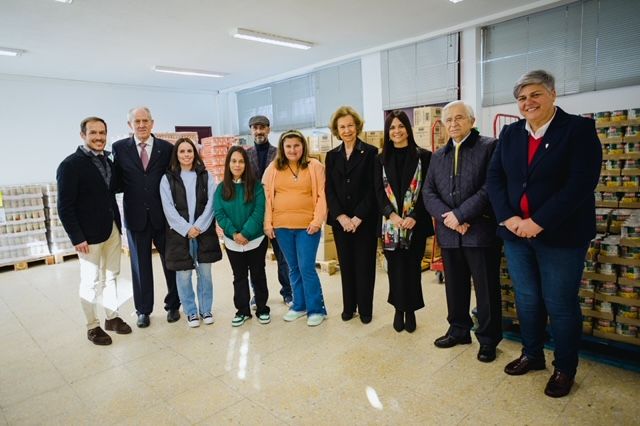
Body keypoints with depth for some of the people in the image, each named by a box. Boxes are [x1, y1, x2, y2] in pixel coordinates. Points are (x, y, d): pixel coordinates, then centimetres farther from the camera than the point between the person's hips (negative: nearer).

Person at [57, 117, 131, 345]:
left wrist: (118, 223, 2)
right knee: (91, 282, 7)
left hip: (112, 229, 6)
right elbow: (65, 207, -14)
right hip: (89, 234, -6)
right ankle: (93, 327, 22)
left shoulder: (108, 161, 7)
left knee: (111, 276, 16)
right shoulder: (71, 165, -12)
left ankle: (112, 317, 31)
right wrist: (77, 238, -17)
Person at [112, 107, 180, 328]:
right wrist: (129, 189, -13)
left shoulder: (167, 148, 0)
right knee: (140, 265, 12)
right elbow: (117, 181, 5)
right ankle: (143, 310, 28)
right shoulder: (120, 148, 1)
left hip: (163, 215, 0)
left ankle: (173, 305, 29)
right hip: (136, 216, 1)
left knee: (171, 262, 10)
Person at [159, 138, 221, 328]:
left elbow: (211, 203, -1)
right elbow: (169, 208, -4)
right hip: (179, 233, -1)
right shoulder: (167, 179, 3)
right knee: (183, 274, 4)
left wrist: (199, 226, -12)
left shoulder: (205, 176, 6)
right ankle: (191, 312, 20)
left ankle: (205, 309, 23)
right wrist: (187, 229, -13)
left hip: (204, 232, 1)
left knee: (205, 272, 8)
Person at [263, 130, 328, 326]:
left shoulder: (315, 166, 0)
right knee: (293, 268, 14)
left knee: (307, 268, -4)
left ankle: (316, 309, 11)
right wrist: (267, 223, 0)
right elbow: (267, 196, 5)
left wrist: (317, 221, -11)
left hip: (307, 226, -3)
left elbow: (322, 196, -4)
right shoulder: (273, 168, 6)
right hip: (281, 227, 3)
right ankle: (299, 306, 28)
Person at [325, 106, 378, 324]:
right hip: (340, 220, 3)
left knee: (364, 264, 4)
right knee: (346, 264, 10)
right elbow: (329, 189, 4)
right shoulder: (332, 156, 8)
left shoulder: (370, 152, -3)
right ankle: (348, 306, 25)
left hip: (365, 220, -3)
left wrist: (358, 217, -14)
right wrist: (341, 216, -8)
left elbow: (373, 189, -8)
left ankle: (365, 309, 19)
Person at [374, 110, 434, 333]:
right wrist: (392, 215, -12)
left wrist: (414, 217, -14)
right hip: (390, 224, 2)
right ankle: (399, 309, 19)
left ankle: (410, 311, 19)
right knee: (395, 267, 3)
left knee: (412, 267, 5)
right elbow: (378, 191, 3)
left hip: (415, 223, -1)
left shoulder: (423, 156, 2)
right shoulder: (382, 159, 9)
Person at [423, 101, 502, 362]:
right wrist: (446, 217, -10)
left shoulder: (489, 147, -2)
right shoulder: (438, 156, 15)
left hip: (481, 231, -5)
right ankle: (459, 330, 33)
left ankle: (488, 339, 21)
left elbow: (490, 188, -13)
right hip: (449, 233, 5)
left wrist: (460, 215, -16)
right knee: (455, 287, 15)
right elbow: (428, 192, 7)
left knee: (487, 289, 5)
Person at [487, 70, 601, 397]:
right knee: (526, 300, 15)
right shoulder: (510, 133, 8)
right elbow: (494, 178, 3)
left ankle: (565, 368, 27)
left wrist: (539, 222, -21)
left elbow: (582, 182, -16)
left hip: (560, 235, -4)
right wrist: (508, 217, -12)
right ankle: (532, 354, 36)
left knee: (561, 305, 7)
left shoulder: (579, 128, -6)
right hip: (516, 233, 5)